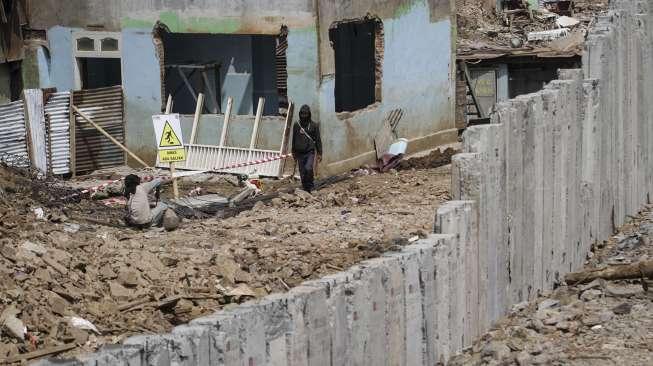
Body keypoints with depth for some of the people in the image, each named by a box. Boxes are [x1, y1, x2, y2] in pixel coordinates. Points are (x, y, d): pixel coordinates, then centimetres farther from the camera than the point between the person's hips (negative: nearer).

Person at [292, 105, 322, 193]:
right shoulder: (296, 126, 7)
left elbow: (318, 140, 3)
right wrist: (294, 153, 16)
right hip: (300, 153, 3)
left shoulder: (314, 125, 0)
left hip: (310, 152, -3)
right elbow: (294, 140, 16)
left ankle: (310, 185, -3)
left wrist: (319, 153, -1)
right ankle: (305, 190, 14)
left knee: (308, 168, -23)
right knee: (302, 173, 3)